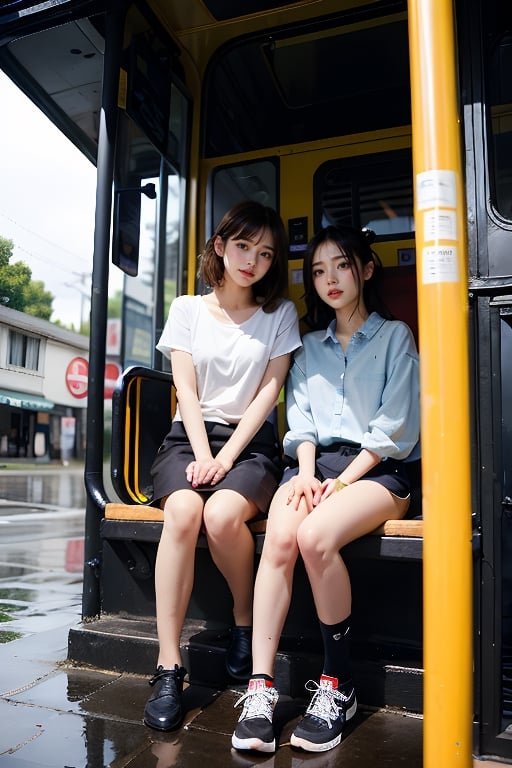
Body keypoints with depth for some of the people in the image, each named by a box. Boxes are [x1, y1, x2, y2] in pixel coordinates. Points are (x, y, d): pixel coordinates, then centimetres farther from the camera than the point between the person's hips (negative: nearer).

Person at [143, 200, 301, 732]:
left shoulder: (280, 314, 9)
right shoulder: (188, 309, 11)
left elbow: (269, 391, 0)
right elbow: (186, 391, 2)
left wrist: (227, 457, -12)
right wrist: (201, 456, -13)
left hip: (251, 441, -1)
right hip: (190, 435, 1)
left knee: (222, 514, -32)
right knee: (182, 510, -31)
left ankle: (245, 620, -1)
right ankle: (168, 668, -22)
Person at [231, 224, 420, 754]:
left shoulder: (394, 335, 9)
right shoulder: (309, 346, 22)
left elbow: (395, 427, -2)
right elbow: (300, 418, 12)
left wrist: (342, 482, -12)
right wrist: (307, 471, -8)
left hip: (376, 468, -3)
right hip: (315, 462, 4)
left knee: (315, 535, -33)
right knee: (279, 538, -29)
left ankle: (339, 684, -13)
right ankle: (260, 690, -25)